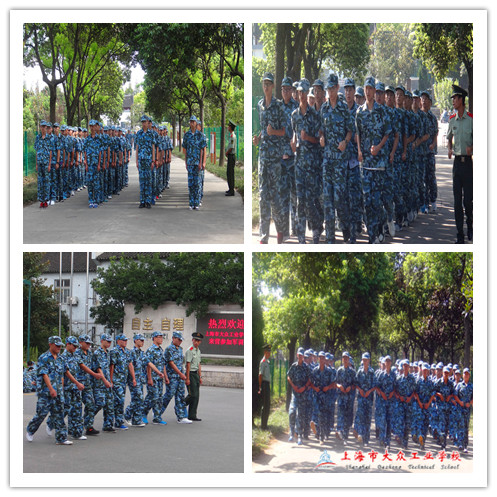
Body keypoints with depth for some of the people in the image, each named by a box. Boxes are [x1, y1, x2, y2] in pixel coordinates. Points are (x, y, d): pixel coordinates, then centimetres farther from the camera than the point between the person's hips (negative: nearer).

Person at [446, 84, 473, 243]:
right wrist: (450, 150, 3)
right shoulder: (452, 120, 9)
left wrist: (472, 148, -19)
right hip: (456, 161, 4)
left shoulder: (471, 119, -7)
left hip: (468, 161, -4)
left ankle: (470, 227, 22)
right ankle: (460, 234, 7)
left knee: (468, 199, -1)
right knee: (457, 200, 3)